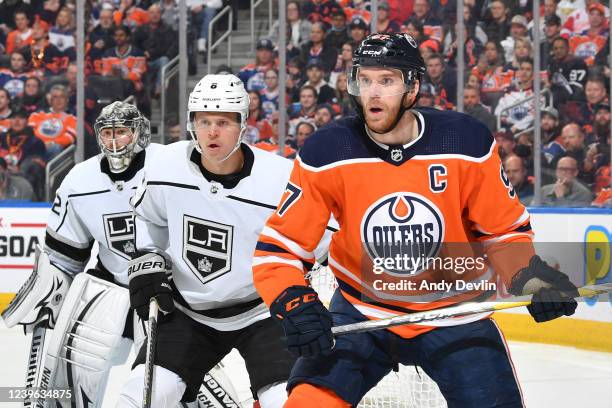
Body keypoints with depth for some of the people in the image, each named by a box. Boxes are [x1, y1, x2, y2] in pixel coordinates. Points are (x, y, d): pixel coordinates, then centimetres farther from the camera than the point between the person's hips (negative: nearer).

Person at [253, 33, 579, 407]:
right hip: (362, 313, 0)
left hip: (453, 311, 0)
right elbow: (278, 247, -11)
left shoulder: (467, 143, -14)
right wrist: (294, 304, -28)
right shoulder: (326, 153, -15)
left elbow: (504, 230, -1)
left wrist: (530, 277, -19)